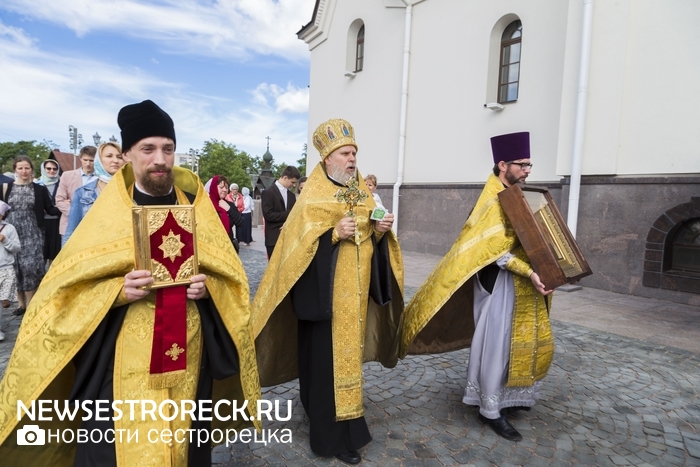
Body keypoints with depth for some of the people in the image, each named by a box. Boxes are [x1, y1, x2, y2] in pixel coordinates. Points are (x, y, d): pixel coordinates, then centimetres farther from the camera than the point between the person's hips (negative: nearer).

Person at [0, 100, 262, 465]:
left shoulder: (196, 207, 2)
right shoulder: (106, 213, -3)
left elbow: (231, 278, 5)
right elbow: (67, 290, -3)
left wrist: (208, 288, -16)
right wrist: (118, 290, -22)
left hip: (186, 358, 2)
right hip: (123, 361, -1)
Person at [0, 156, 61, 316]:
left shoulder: (40, 189, 2)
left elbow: (50, 210, 1)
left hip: (32, 234, -2)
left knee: (30, 266, -5)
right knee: (15, 267, 7)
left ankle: (29, 304, 6)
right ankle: (21, 303, 19)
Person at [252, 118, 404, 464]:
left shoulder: (363, 193, 10)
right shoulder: (312, 197, -8)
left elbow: (372, 239, 13)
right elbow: (299, 243, -15)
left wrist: (381, 230, -7)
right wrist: (334, 233, -27)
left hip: (355, 294, 7)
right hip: (324, 294, -6)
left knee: (348, 354, 16)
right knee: (326, 358, 1)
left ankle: (332, 420, 36)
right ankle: (334, 435, 17)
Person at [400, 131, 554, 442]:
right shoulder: (493, 200, -17)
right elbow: (496, 249, -24)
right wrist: (530, 272, -29)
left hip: (520, 285, 10)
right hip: (500, 284, -10)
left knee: (528, 342, 18)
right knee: (497, 345, 0)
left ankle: (507, 396, 36)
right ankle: (490, 410, 15)